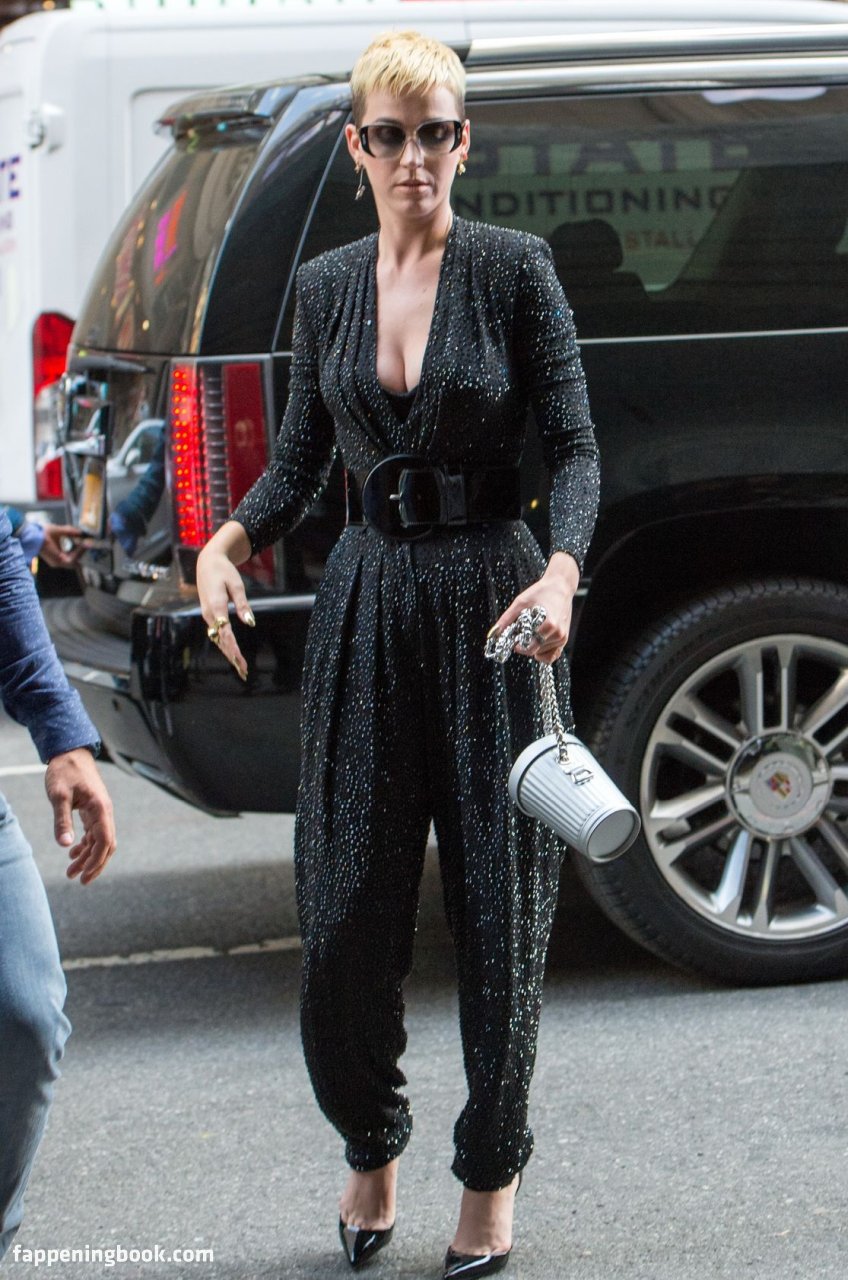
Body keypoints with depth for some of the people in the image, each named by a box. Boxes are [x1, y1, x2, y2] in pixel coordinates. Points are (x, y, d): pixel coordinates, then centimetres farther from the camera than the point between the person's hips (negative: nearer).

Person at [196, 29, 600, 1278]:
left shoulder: (515, 270, -3)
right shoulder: (326, 286, 8)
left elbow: (573, 446, -6)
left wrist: (562, 573, -23)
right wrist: (229, 540, -3)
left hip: (493, 600, -3)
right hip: (368, 602, 3)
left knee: (499, 907, 1)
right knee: (346, 915, 1)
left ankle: (491, 1176, 18)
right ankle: (371, 1145, 25)